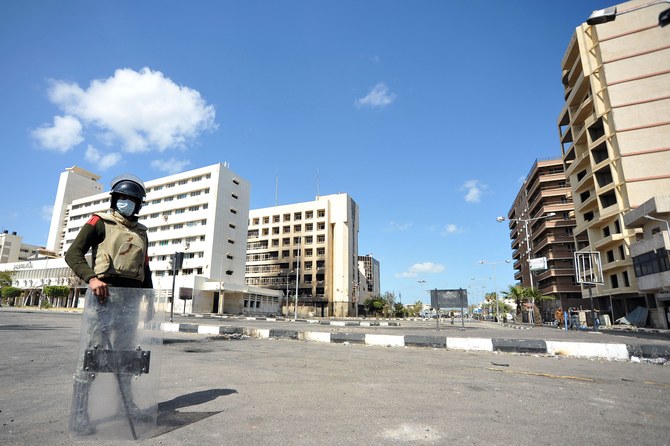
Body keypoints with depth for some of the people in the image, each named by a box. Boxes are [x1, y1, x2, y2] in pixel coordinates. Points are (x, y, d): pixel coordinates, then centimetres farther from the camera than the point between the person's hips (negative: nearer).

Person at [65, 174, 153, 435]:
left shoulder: (141, 232, 17)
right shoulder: (100, 222, 2)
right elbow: (73, 253, -9)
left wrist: (150, 298, 17)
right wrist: (91, 278, -26)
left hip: (131, 299, 5)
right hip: (104, 295, -5)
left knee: (124, 352, 13)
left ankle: (127, 403, 24)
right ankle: (78, 414, 7)